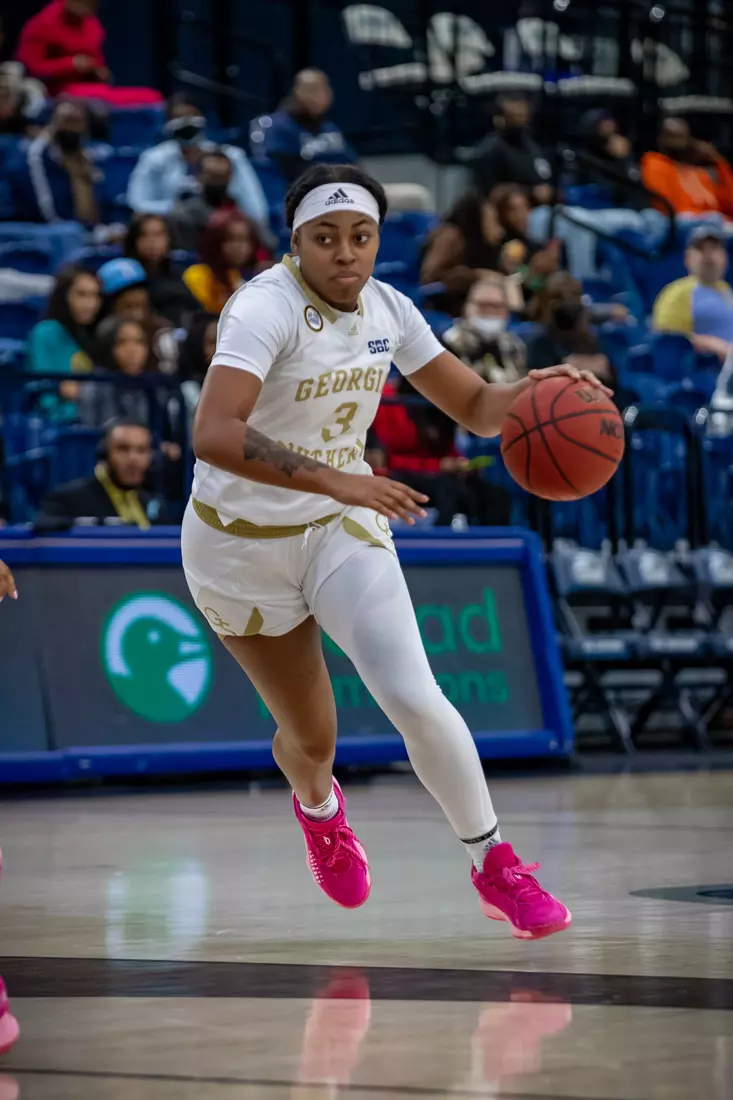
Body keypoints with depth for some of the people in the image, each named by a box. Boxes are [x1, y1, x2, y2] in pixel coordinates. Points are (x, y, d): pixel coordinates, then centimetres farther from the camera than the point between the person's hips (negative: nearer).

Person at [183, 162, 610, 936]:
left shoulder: (387, 309, -5)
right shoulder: (267, 307, -25)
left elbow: (475, 406, 4)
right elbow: (212, 435, -40)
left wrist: (529, 392, -19)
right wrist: (335, 480, -48)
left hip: (342, 528, 3)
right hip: (242, 545, -3)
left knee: (414, 699, -18)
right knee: (310, 736, 11)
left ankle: (495, 868, -1)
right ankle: (317, 806, 49)